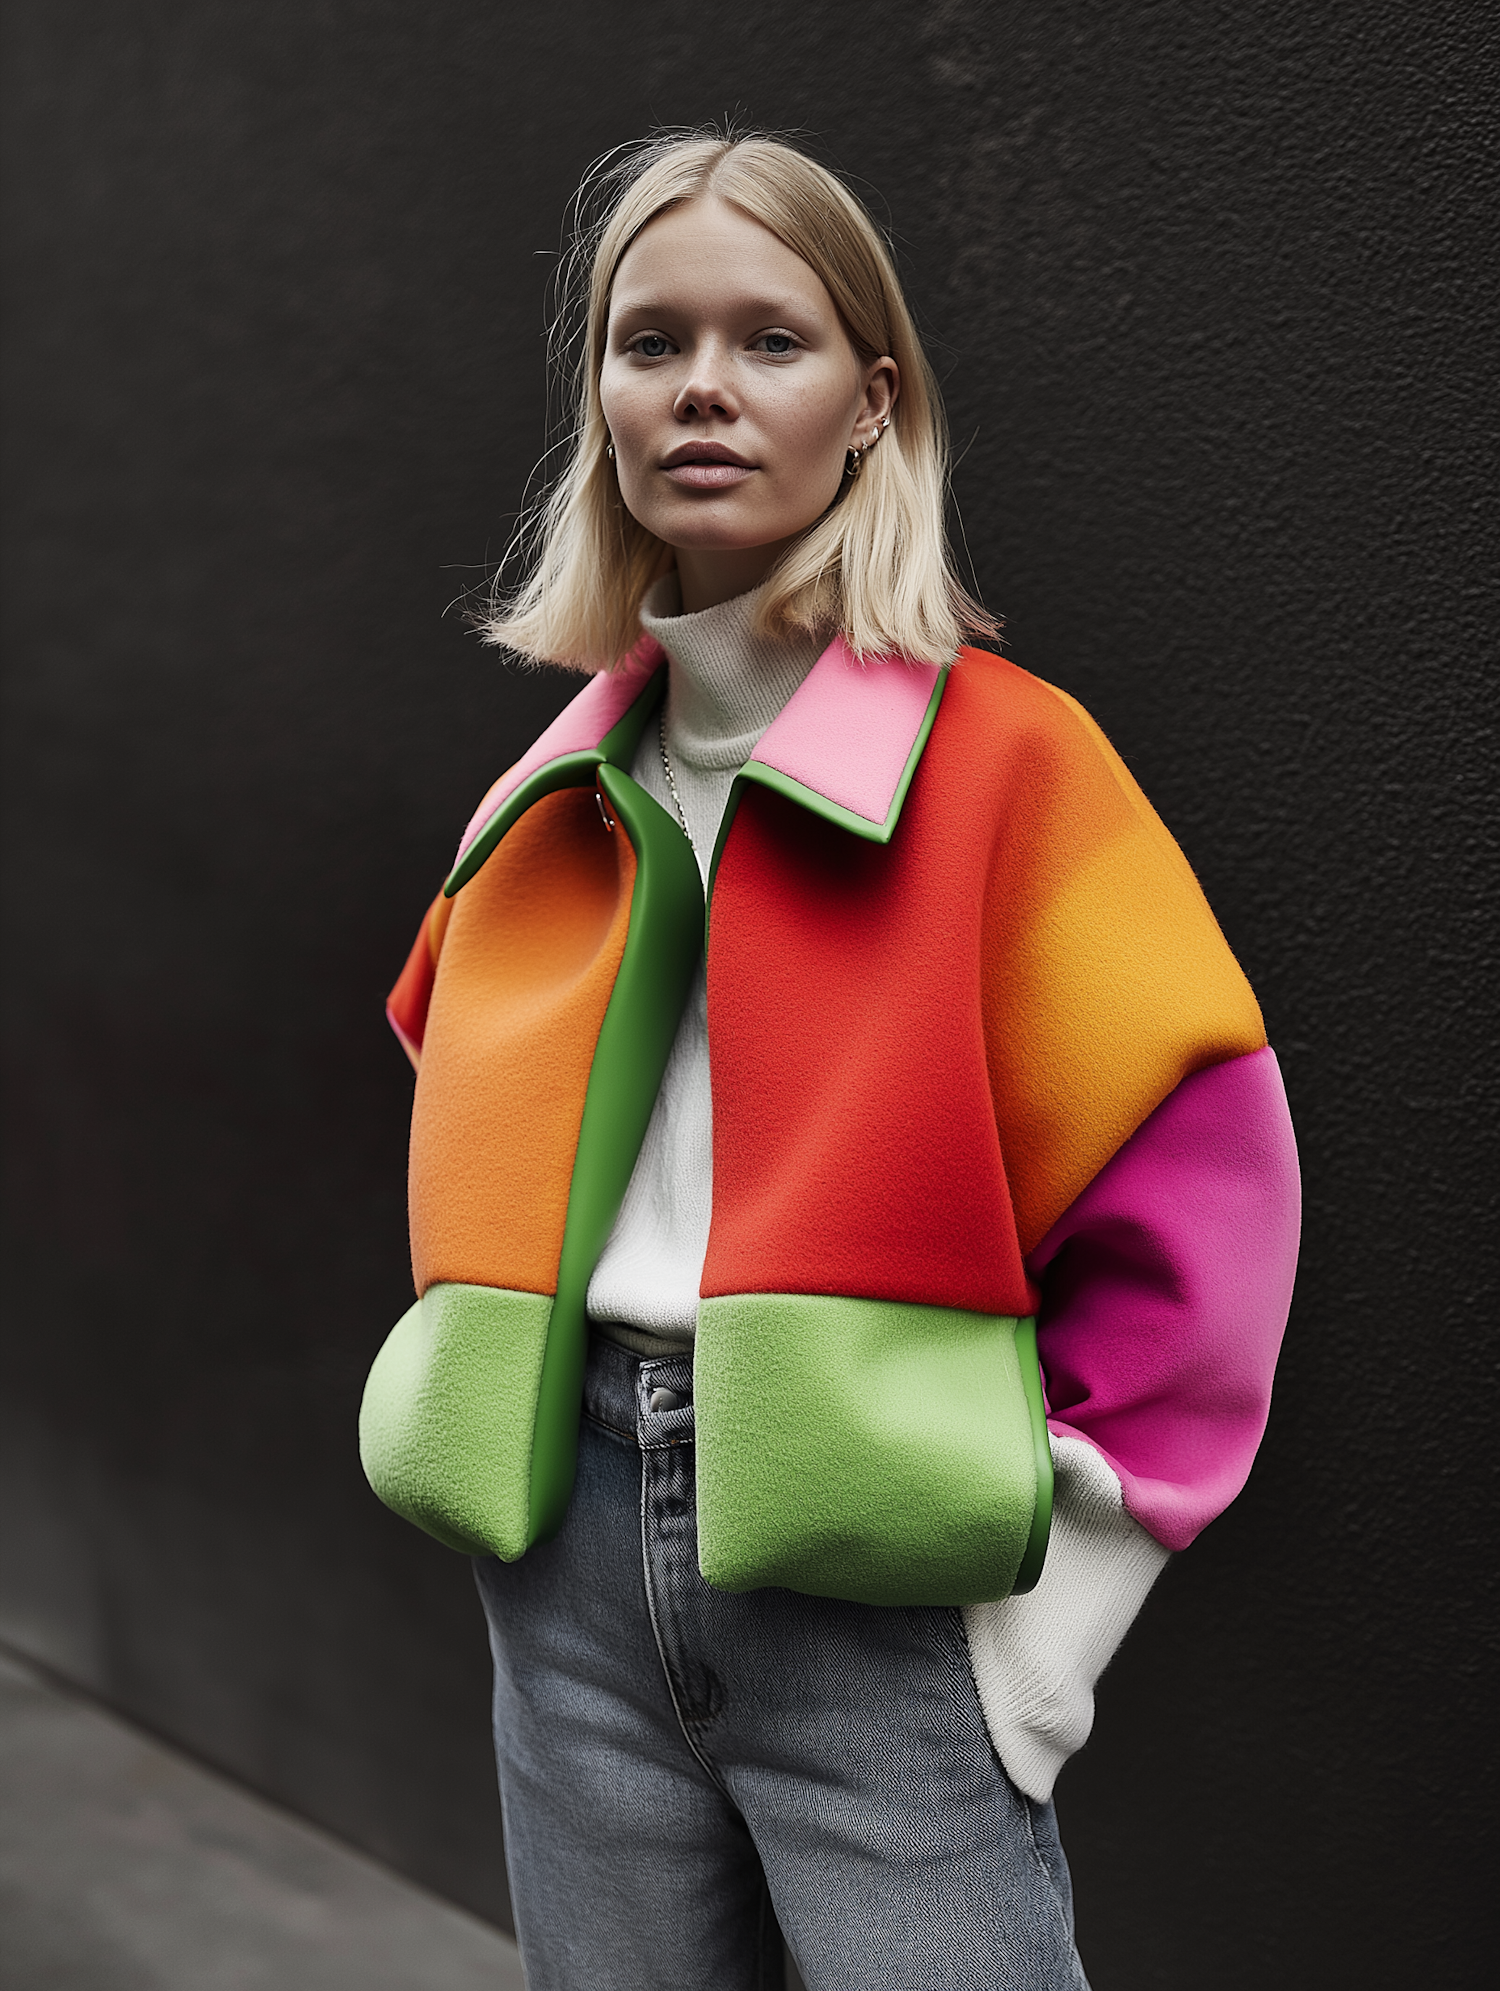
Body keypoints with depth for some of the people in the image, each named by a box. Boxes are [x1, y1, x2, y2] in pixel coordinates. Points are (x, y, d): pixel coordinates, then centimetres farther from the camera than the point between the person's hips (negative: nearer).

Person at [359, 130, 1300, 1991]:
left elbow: (1196, 1181, -11)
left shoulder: (1009, 753, -8)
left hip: (880, 1573, -5)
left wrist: (1058, 1585, -11)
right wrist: (493, 1422, 12)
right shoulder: (554, 795, 8)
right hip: (573, 1553, 5)